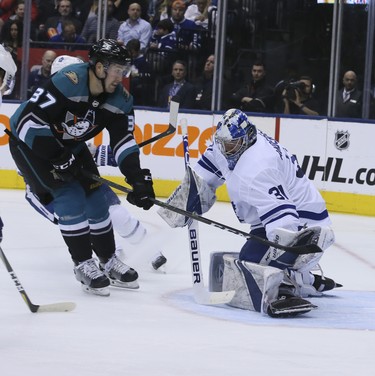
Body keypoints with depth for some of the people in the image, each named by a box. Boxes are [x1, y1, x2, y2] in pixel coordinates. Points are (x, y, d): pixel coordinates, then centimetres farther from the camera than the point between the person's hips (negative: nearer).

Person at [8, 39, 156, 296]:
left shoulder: (119, 100, -13)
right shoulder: (66, 83, -35)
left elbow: (124, 141, -11)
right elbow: (28, 122, -34)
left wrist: (139, 178, -24)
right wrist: (58, 157, -33)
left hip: (70, 146, 7)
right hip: (30, 142, -7)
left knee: (95, 197, 6)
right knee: (70, 198, -15)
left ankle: (109, 262, 21)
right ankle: (84, 265, -3)